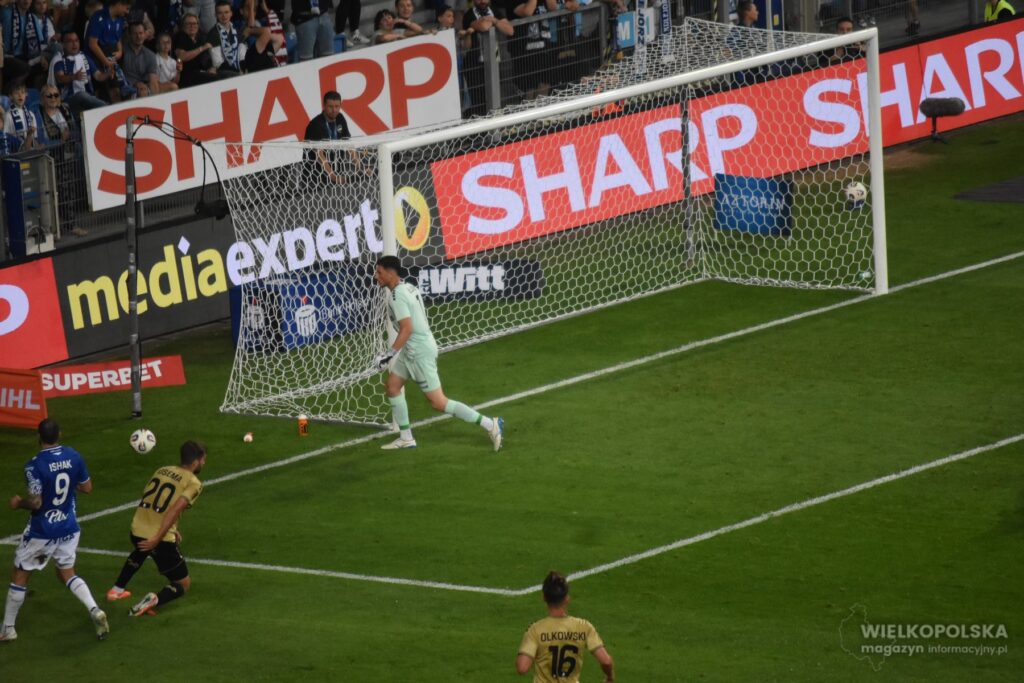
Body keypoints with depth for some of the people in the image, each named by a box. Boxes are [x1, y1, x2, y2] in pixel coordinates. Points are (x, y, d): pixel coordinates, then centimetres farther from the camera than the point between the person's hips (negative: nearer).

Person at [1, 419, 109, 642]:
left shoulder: (35, 466, -22)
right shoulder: (73, 456, -5)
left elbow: (36, 502, -25)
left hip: (42, 531, -5)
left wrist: (18, 503, -4)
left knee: (20, 576, 12)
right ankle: (95, 611, -2)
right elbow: (87, 488, 5)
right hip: (69, 529, 5)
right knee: (67, 573, 20)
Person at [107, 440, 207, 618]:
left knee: (140, 552, 44)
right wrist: (157, 539, -23)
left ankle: (117, 589, 45)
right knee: (183, 584, 10)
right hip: (161, 539, -6)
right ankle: (155, 600, -17)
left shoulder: (162, 471, 12)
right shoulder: (194, 483, -7)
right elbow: (175, 509, -21)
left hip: (137, 530, 6)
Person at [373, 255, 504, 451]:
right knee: (392, 385, 14)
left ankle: (489, 424, -4)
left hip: (419, 351, -10)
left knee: (438, 402, -5)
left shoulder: (397, 296, -20)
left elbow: (407, 329, -26)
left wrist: (390, 354, -24)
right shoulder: (408, 288, 9)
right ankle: (406, 438, 18)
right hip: (412, 350, 10)